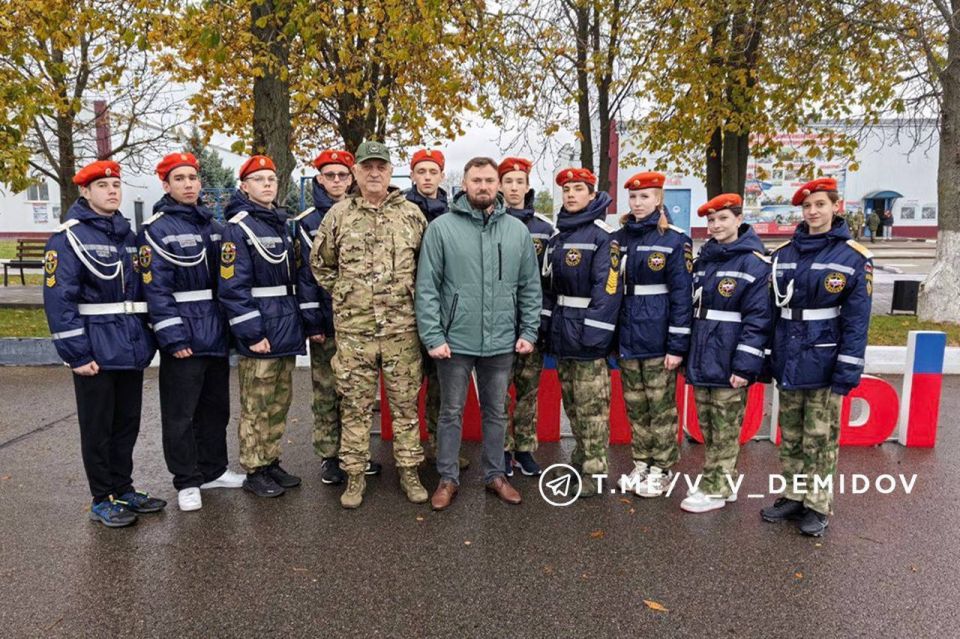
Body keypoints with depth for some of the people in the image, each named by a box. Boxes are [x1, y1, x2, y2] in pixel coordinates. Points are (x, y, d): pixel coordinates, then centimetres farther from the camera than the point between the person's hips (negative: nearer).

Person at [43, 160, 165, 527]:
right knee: (97, 427, 6)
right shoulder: (68, 237, -8)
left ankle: (123, 489, 29)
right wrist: (76, 354, -17)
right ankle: (102, 500, 19)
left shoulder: (127, 235, 12)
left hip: (132, 348, 6)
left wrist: (146, 339, 11)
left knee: (128, 422, 15)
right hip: (96, 352, -6)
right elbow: (58, 299, -14)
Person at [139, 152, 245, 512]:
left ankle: (213, 470, 31)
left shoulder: (212, 225, 13)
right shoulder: (156, 230, -8)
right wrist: (173, 336, -19)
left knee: (216, 405, 16)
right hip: (184, 335, -6)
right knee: (180, 412, 3)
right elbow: (157, 289, -14)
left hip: (217, 332, 7)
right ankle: (187, 482, 17)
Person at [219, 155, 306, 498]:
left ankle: (272, 463, 28)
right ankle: (254, 472, 16)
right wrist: (252, 332, -20)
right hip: (260, 330, -8)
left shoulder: (280, 224, 15)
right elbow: (233, 287, -16)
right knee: (256, 407, 2)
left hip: (286, 328, 8)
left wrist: (300, 323, 16)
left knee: (279, 403, 15)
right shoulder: (238, 227, -10)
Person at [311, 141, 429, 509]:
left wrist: (412, 294, 6)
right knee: (355, 405, 8)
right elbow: (320, 263, 14)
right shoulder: (338, 215, 3)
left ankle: (409, 471, 23)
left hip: (402, 327, 0)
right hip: (353, 328, 0)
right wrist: (343, 292, 6)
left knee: (406, 402, 8)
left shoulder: (411, 214, 3)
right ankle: (355, 475, 22)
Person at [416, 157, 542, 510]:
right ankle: (448, 478, 26)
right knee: (451, 413, 10)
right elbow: (426, 287, -7)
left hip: (501, 342, 3)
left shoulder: (518, 230, 4)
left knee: (496, 412, 16)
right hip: (455, 341, -2)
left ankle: (495, 475, 32)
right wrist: (433, 336, -12)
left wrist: (529, 332, 1)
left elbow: (530, 287, 8)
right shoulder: (441, 228, -5)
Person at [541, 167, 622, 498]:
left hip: (587, 334, -8)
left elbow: (607, 288, -16)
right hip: (561, 333, 8)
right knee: (570, 399, 17)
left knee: (591, 403, -1)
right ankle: (582, 453, 32)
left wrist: (595, 333, -21)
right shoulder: (557, 236, 15)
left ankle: (594, 468, 8)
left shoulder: (603, 236, -9)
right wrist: (545, 322, 10)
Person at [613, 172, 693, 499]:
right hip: (626, 338, 5)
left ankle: (661, 469, 20)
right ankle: (641, 464, 28)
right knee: (635, 407, 14)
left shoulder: (675, 241, -7)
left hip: (658, 339, -5)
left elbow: (682, 296, -10)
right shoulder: (620, 238, 8)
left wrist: (678, 345, -14)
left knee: (661, 407, 6)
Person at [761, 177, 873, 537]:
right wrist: (765, 358, 7)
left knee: (820, 439, 4)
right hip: (788, 363, 4)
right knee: (790, 437, 13)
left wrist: (847, 373, -14)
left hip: (824, 364, -4)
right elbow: (771, 310, 9)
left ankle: (817, 506, 17)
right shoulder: (783, 254, 7)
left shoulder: (853, 257, -6)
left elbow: (856, 321, -9)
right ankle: (793, 496, 26)